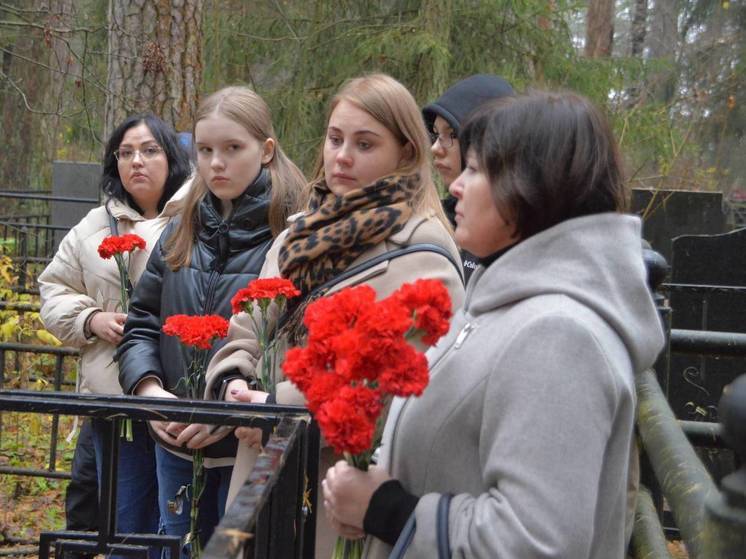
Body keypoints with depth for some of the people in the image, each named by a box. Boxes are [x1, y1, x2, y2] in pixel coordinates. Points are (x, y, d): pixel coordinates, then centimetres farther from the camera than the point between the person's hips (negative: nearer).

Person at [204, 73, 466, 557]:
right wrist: (234, 385, -4)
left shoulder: (422, 254, -10)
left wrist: (280, 408, -20)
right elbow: (246, 330, 18)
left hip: (346, 488, -7)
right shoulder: (304, 231, 15)